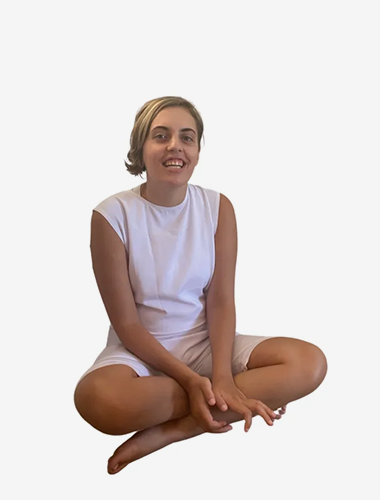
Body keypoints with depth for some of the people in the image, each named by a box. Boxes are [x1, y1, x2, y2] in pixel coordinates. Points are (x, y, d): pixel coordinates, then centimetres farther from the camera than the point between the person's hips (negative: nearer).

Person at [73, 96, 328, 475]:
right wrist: (190, 379, -21)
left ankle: (167, 431, -20)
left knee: (310, 363, -20)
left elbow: (221, 301, -7)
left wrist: (222, 377, -23)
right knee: (96, 398, -38)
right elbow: (127, 323, -12)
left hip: (205, 343, 3)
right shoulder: (111, 215, -12)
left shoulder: (217, 208, -3)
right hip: (142, 349, -2)